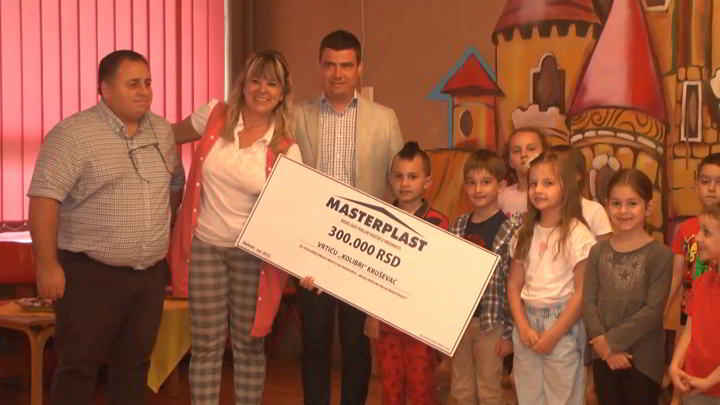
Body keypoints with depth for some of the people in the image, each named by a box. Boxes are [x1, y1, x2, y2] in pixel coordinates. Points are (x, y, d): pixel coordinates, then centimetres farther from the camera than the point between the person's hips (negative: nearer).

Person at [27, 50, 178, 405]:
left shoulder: (163, 130, 8)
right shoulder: (73, 134, -13)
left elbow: (175, 183, 22)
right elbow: (44, 198, -16)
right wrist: (47, 264, -19)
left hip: (151, 273, 6)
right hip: (90, 273, -6)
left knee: (135, 363, 14)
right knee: (79, 366, 1)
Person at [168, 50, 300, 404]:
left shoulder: (286, 151, -6)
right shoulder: (215, 116, -5)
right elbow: (172, 135, 14)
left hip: (252, 253, 0)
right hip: (204, 246, 0)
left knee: (249, 344, 11)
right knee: (206, 345, 5)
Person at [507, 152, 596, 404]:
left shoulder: (578, 235, -10)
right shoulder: (525, 234, 7)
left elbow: (582, 293, -11)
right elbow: (514, 285, 7)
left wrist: (554, 334, -12)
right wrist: (523, 327, -5)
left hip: (563, 325, -5)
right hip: (527, 321, 5)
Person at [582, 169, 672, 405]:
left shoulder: (660, 254, -7)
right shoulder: (598, 252, 4)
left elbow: (653, 310, -14)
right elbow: (588, 302, -1)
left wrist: (613, 340, -16)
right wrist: (603, 344, -14)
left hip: (643, 359, -3)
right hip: (604, 357, 4)